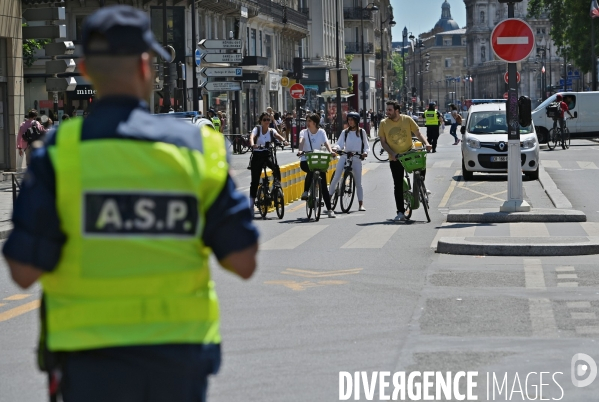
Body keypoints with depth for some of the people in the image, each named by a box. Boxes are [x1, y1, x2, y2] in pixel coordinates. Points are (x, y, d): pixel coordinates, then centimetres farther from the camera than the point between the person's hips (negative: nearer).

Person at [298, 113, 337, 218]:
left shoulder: (321, 132, 5)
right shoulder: (304, 132, 2)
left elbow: (326, 142, -11)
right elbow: (301, 141, -18)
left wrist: (331, 151, -31)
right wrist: (300, 150, -40)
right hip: (305, 161, -1)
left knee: (323, 184, -6)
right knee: (310, 171, -36)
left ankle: (329, 209, -4)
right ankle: (305, 192, -17)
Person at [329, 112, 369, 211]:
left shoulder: (362, 132, 7)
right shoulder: (345, 132, 7)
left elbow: (366, 146, 6)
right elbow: (339, 143, -1)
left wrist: (365, 152, -15)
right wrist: (335, 148, -24)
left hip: (356, 158, 0)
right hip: (344, 156, 0)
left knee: (358, 182, 0)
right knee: (336, 178, -13)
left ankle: (361, 204, 2)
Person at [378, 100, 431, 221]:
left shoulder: (407, 120, -5)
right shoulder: (384, 123, -4)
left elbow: (418, 133, -3)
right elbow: (383, 142, -2)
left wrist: (426, 143, -20)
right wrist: (392, 153, -16)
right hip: (395, 158, 0)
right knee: (398, 185, 0)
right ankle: (400, 212, 5)